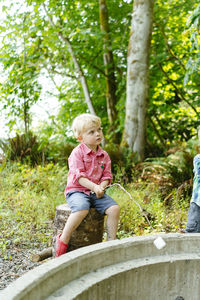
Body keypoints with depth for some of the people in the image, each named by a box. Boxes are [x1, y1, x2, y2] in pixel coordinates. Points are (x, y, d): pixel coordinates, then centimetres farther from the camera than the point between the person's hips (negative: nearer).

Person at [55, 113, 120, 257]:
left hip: (96, 192, 6)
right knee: (82, 209, -36)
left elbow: (107, 176, 10)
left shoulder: (104, 155, 11)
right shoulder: (77, 153, -7)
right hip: (77, 191, -5)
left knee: (114, 208, -16)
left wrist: (101, 187, -12)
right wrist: (94, 187, -25)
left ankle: (111, 241, -3)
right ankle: (63, 240, -21)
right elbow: (78, 176, -15)